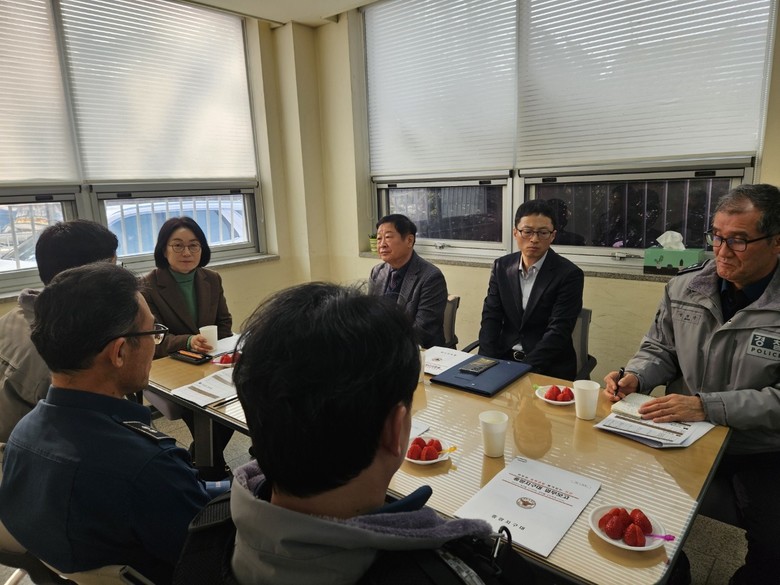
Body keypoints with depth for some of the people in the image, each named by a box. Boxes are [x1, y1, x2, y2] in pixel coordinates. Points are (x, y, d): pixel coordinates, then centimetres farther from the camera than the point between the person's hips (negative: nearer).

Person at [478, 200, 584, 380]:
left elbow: (558, 331, -14)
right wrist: (488, 363, -13)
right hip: (503, 359, 3)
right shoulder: (502, 266, 5)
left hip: (549, 367, -3)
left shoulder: (569, 274, -8)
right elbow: (491, 317, 2)